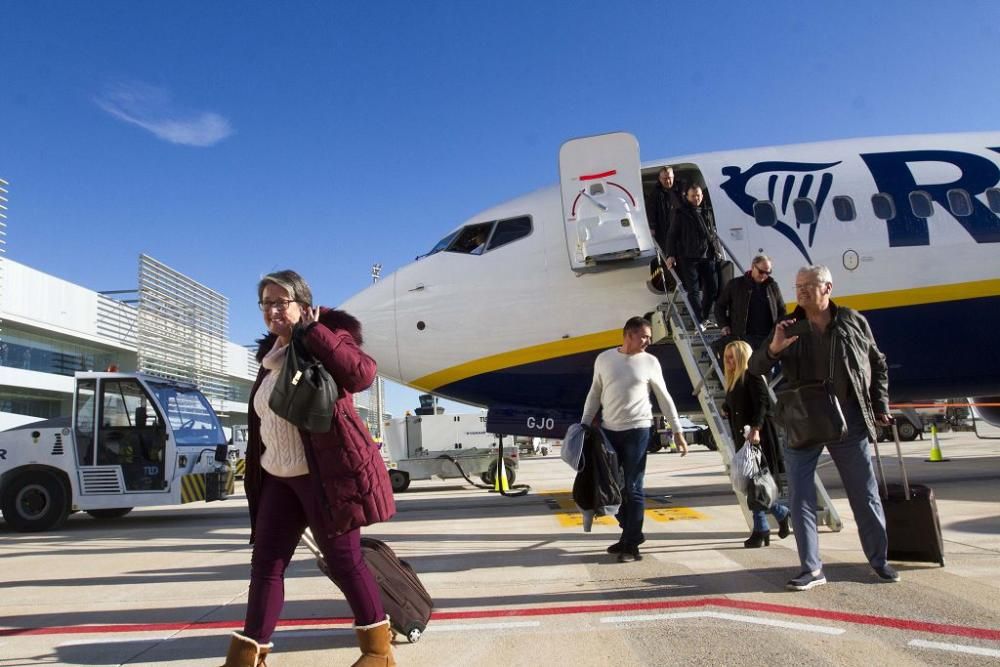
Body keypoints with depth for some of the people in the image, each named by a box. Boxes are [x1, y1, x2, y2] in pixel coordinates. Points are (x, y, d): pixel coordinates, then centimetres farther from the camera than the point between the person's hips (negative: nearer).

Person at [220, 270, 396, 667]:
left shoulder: (326, 337, -7)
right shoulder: (271, 354, 15)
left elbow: (361, 373, -28)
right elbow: (264, 421, 20)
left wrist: (312, 332, -22)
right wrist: (257, 471, 19)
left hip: (325, 472, -8)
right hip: (278, 477, 8)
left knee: (343, 561, -1)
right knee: (265, 563, 7)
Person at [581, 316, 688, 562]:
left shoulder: (650, 362, 1)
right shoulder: (604, 359, 4)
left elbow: (664, 399, 6)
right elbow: (595, 394, 10)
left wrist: (678, 431, 3)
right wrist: (584, 426, 6)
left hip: (637, 430, -3)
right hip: (608, 430, 3)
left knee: (633, 488, -2)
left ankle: (631, 544, 7)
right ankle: (632, 532, 27)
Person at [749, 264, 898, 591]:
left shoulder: (853, 321, 3)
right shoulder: (788, 328, 2)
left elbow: (878, 364, 13)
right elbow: (754, 367, -1)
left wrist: (880, 406, 7)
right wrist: (773, 349, -21)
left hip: (849, 422, 0)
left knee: (865, 495, 11)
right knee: (801, 499, 0)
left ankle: (879, 561, 29)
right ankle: (812, 569, 10)